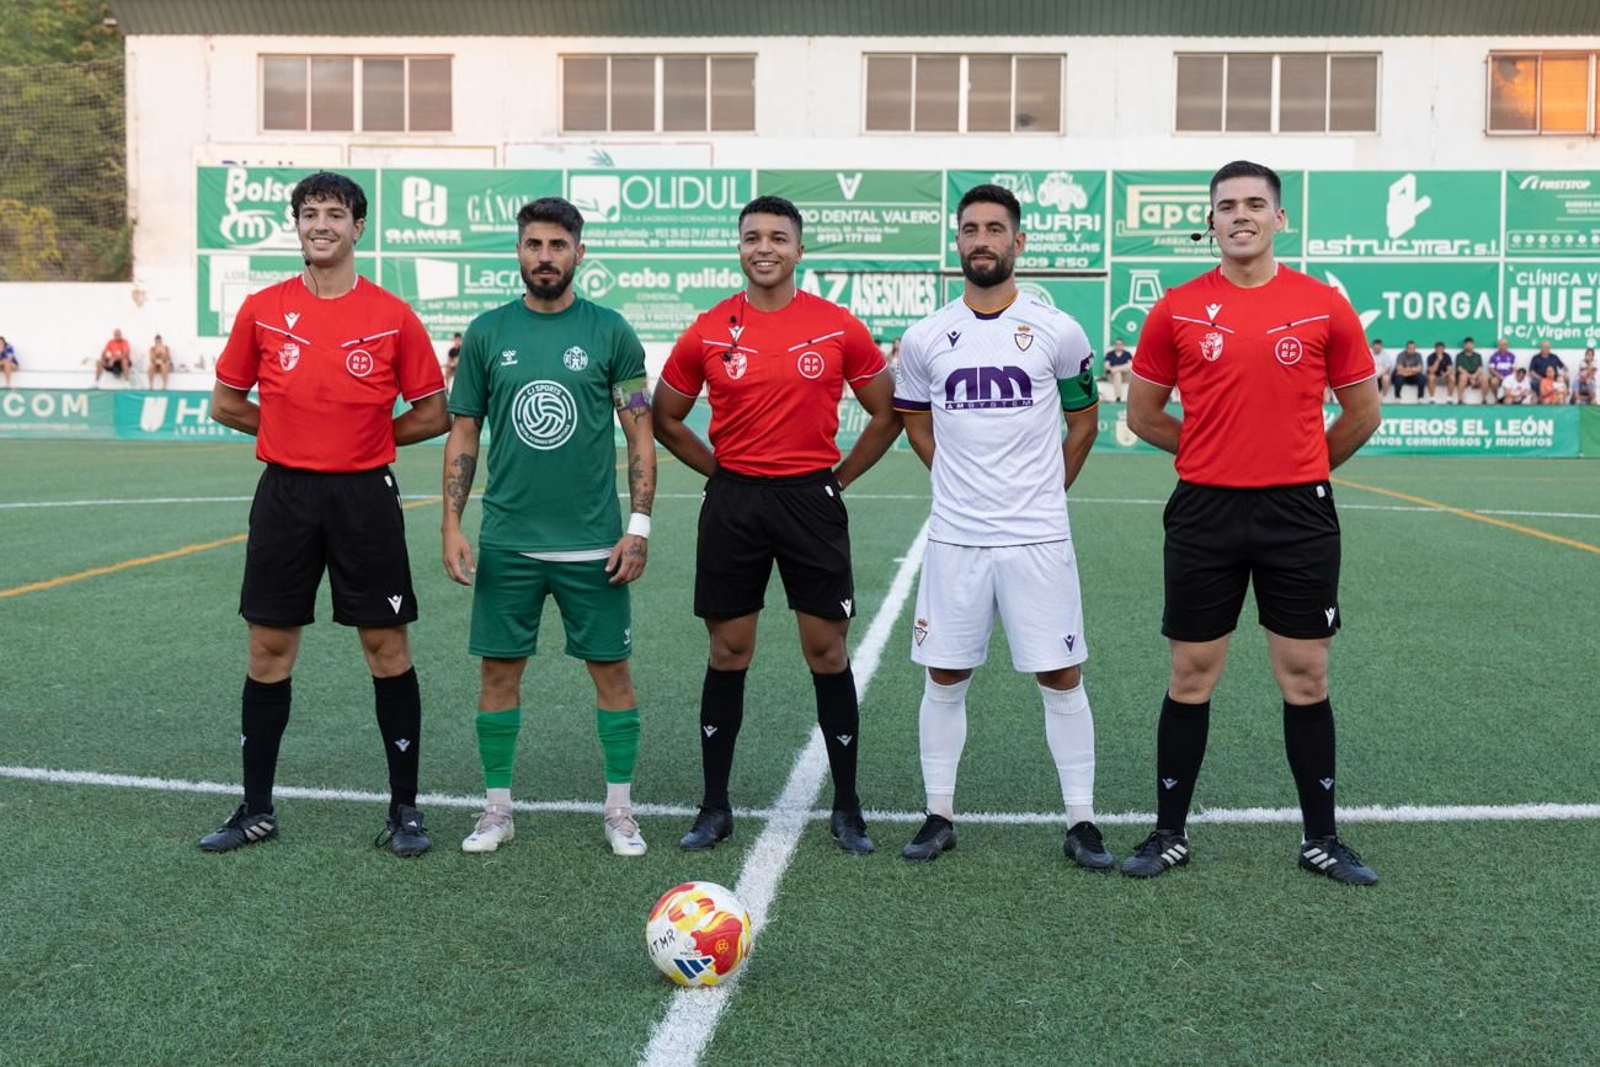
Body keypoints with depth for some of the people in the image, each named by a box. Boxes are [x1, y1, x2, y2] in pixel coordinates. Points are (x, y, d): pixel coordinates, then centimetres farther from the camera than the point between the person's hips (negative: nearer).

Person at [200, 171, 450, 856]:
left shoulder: (393, 317, -2)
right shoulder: (262, 310, 3)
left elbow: (433, 415, 3)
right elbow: (225, 404, 11)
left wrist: (366, 438, 0)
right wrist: (299, 433, 6)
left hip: (365, 498, -2)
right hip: (284, 494, 2)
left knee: (386, 647, 2)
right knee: (269, 648, 7)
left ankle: (404, 809, 13)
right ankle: (257, 809, 21)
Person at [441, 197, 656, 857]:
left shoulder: (610, 331, 0)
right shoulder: (487, 332, 5)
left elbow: (641, 436, 1)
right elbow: (463, 434, 8)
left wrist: (639, 525, -7)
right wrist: (451, 524, 0)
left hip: (593, 543, -1)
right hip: (506, 542, 2)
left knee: (611, 670, 4)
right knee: (499, 670, 7)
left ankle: (620, 810, 18)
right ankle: (497, 808, 22)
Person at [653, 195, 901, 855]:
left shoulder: (839, 328, -1)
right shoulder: (708, 332, 2)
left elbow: (887, 414, 8)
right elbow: (666, 418, 12)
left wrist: (839, 477, 4)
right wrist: (720, 472, 6)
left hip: (811, 502, -1)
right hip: (732, 503, 1)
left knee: (828, 653, 3)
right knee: (727, 654, 7)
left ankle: (847, 807, 15)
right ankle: (714, 806, 18)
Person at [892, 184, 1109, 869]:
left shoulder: (1057, 332, -1)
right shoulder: (926, 338, 3)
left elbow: (1084, 421, 12)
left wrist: (1046, 491, 11)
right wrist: (965, 482, 12)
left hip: (1038, 537, -1)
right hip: (954, 537, 2)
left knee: (1060, 678, 2)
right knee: (945, 677, 7)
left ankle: (1080, 823, 14)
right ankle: (939, 816, 20)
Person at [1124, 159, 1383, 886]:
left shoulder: (1324, 306, 0)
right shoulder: (1177, 309, 0)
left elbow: (1363, 412, 10)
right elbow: (1142, 413, 9)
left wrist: (1301, 466, 12)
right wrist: (1216, 453, 8)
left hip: (1299, 515, 0)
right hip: (1204, 513, 0)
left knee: (1306, 678, 8)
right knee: (1191, 677, 7)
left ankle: (1321, 840, 22)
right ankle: (1169, 834, 20)